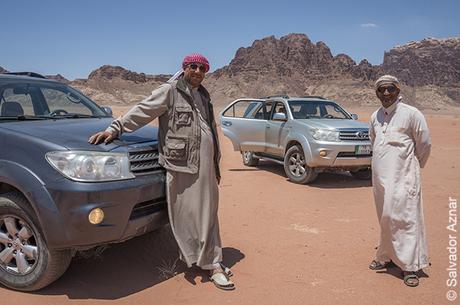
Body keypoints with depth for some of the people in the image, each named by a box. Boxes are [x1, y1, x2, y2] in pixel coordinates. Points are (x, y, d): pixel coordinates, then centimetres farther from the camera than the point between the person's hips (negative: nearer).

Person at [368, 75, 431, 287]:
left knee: (404, 218, -7)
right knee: (385, 218, 13)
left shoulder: (411, 114, -7)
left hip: (403, 178, -6)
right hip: (380, 176, 6)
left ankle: (410, 266, 3)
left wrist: (413, 167, 11)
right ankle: (387, 257, 27)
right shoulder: (375, 117, 10)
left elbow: (424, 145, 0)